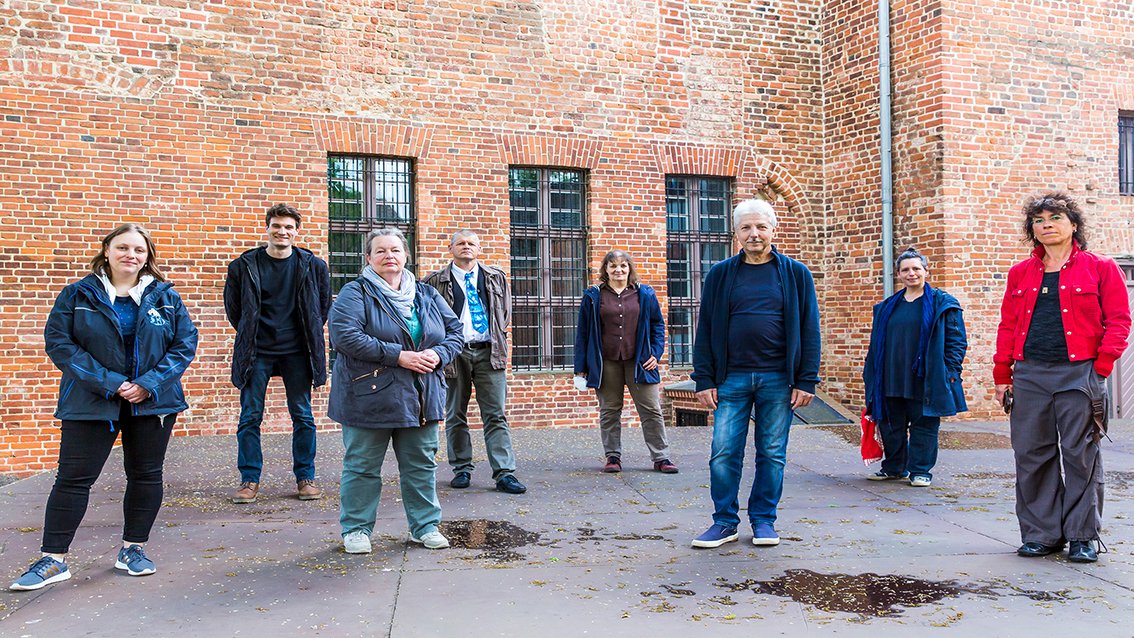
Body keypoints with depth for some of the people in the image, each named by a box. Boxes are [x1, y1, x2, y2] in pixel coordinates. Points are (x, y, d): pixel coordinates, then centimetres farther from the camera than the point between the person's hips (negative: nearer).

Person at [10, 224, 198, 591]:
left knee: (146, 475, 9)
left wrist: (149, 383, -13)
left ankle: (133, 548, 25)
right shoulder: (78, 295, -1)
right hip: (91, 404, -2)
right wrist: (108, 383, -17)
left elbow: (185, 343, 0)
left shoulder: (166, 297, 3)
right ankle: (53, 560, 10)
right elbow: (58, 341, -8)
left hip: (152, 401, 2)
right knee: (73, 478, 0)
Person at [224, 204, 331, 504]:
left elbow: (324, 304, 13)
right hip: (257, 352, 0)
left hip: (296, 352, 0)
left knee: (302, 416, 5)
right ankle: (250, 479, 14)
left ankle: (305, 477, 16)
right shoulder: (244, 265, 0)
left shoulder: (313, 265, 1)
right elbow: (232, 305, 11)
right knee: (250, 417, 2)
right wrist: (249, 335, 11)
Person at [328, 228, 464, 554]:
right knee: (362, 466, 5)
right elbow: (345, 335, -19)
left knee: (422, 464, 11)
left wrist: (438, 354, -10)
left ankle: (425, 526, 24)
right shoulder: (355, 294, -5)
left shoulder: (427, 295, 12)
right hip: (370, 398, -4)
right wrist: (398, 356, -21)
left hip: (421, 398, 5)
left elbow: (456, 331, 13)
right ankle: (357, 529, 19)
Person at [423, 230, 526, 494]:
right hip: (453, 353, -1)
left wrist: (498, 339, 11)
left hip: (488, 352, 1)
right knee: (455, 416, 7)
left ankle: (504, 473, -2)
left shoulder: (496, 278, 13)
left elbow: (506, 313, 21)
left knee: (496, 415, -2)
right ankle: (462, 469, 18)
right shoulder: (436, 282, 4)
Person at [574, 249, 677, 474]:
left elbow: (657, 325, 13)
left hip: (639, 362, 0)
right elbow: (583, 331, 6)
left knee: (651, 410, 1)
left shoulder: (644, 294, 7)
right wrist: (581, 366, 3)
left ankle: (661, 457, 8)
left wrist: (656, 353, 0)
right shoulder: (594, 296, 5)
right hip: (606, 364, 0)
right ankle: (613, 457, 18)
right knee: (609, 411, 7)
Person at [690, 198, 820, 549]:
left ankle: (764, 520, 21)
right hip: (731, 379, 1)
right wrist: (704, 380, 0)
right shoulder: (720, 275, 6)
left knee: (772, 454, 7)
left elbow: (809, 331, 4)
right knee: (723, 453, -1)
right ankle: (725, 522, 13)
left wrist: (806, 381, -3)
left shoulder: (796, 274, 5)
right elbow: (705, 330, 6)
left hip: (777, 379, 0)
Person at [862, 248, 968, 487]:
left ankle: (920, 471, 12)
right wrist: (872, 375, 13)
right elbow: (877, 342, 18)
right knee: (891, 425, 10)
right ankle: (893, 467, 24)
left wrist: (950, 371, -10)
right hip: (892, 380, 4)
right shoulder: (888, 306, 14)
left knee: (924, 424, 2)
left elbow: (957, 340, 0)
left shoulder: (942, 303, 2)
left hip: (924, 380, -4)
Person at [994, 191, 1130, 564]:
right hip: (1029, 375, 3)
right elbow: (1008, 326, 14)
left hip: (1078, 373, -3)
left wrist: (1102, 366, -9)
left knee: (1080, 455, 1)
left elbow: (1119, 320, 0)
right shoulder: (1020, 274, 14)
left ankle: (1082, 536, 13)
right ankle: (1041, 534, 15)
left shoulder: (1100, 268, 4)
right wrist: (1002, 374, 9)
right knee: (1031, 455, 4)